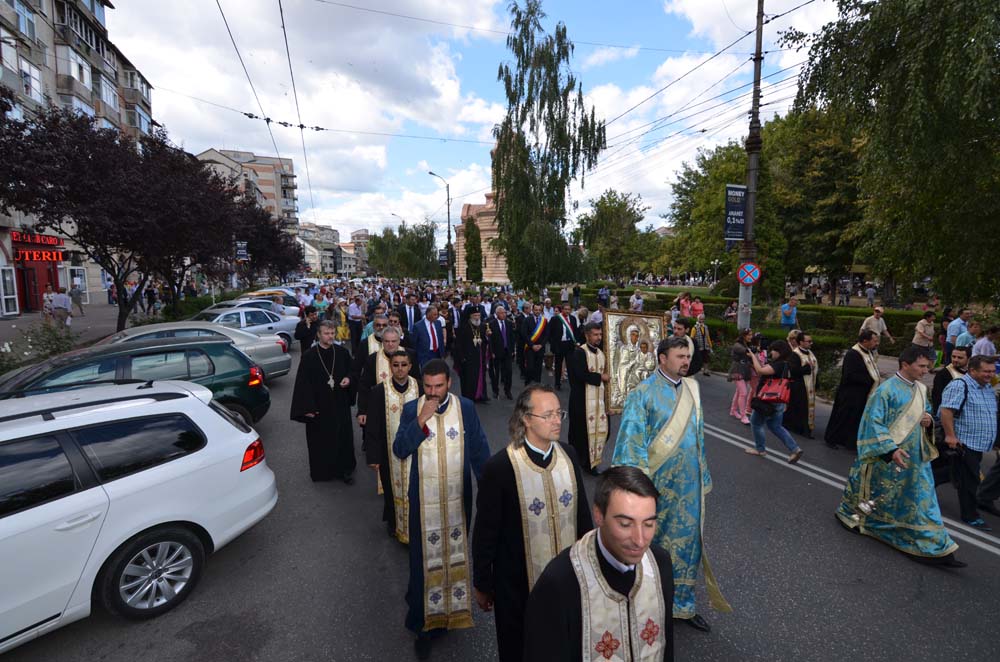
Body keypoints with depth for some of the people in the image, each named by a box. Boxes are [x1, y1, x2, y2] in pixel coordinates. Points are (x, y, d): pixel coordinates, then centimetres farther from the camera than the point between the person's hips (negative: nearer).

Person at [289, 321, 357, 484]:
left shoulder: (342, 352, 1)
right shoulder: (309, 356, -6)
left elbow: (351, 370, 13)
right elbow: (303, 383, -6)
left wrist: (348, 378, -10)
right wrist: (308, 407, -12)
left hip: (340, 404, 2)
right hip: (319, 406, -2)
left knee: (343, 437, 7)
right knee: (320, 440, 8)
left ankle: (345, 469, 22)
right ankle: (321, 470, 27)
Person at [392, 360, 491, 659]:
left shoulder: (466, 408, -6)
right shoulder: (411, 410, -7)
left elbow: (479, 450, -1)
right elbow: (399, 450, -15)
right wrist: (421, 420, -26)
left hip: (459, 498, 2)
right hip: (424, 500, -1)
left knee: (456, 555, 18)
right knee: (424, 559, 7)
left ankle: (452, 608, 42)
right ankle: (423, 624, 27)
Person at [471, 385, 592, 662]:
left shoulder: (568, 455, -8)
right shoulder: (499, 467, -23)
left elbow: (582, 511, 4)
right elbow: (485, 532, -12)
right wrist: (482, 584, -3)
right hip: (519, 583, -4)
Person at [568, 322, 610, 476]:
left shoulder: (601, 353, 12)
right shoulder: (579, 352, -12)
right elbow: (582, 374, -23)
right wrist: (600, 377, -14)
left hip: (599, 397, 7)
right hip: (583, 398, -7)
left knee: (600, 429, 7)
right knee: (583, 430, 1)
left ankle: (591, 461, 22)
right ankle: (578, 461, 18)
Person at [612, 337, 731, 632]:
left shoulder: (692, 389, 3)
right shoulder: (643, 393, -16)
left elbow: (697, 435, 12)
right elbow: (631, 440, -18)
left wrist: (702, 476, 15)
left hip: (688, 484, 5)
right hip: (657, 483, -5)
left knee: (687, 540, 14)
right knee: (650, 540, 13)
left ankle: (681, 604, 34)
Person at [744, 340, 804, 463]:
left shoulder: (778, 364, -22)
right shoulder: (783, 364, 10)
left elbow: (760, 371, -33)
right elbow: (764, 370, 11)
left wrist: (753, 356, -21)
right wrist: (756, 358, 0)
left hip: (769, 401, -10)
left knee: (756, 423, 8)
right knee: (776, 426, 18)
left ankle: (760, 449, 19)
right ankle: (794, 449, 12)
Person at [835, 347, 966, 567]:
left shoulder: (920, 388, 4)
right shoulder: (887, 389, -19)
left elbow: (926, 409, 22)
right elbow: (874, 422, -21)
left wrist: (927, 418, -3)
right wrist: (891, 449, -28)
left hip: (915, 456, 7)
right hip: (887, 456, -7)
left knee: (922, 497, 9)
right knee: (877, 493, 10)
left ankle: (930, 547, 21)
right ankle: (849, 514, 32)